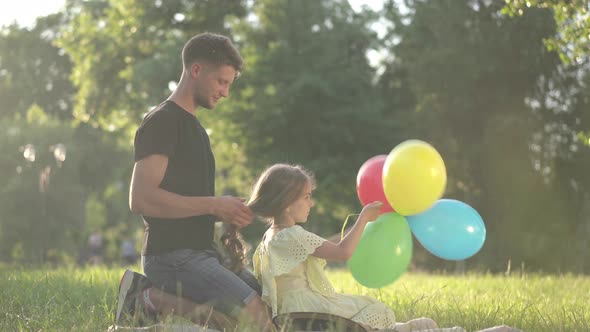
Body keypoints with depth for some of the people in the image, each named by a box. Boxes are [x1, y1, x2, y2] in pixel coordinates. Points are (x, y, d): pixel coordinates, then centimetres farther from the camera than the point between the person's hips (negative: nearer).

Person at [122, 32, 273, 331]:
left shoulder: (193, 126, 22)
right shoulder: (161, 121, -9)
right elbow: (140, 199, -20)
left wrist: (227, 214, 5)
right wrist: (214, 206, -17)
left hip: (199, 252, 10)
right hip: (170, 255, -10)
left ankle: (165, 301, 0)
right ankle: (157, 302, -9)